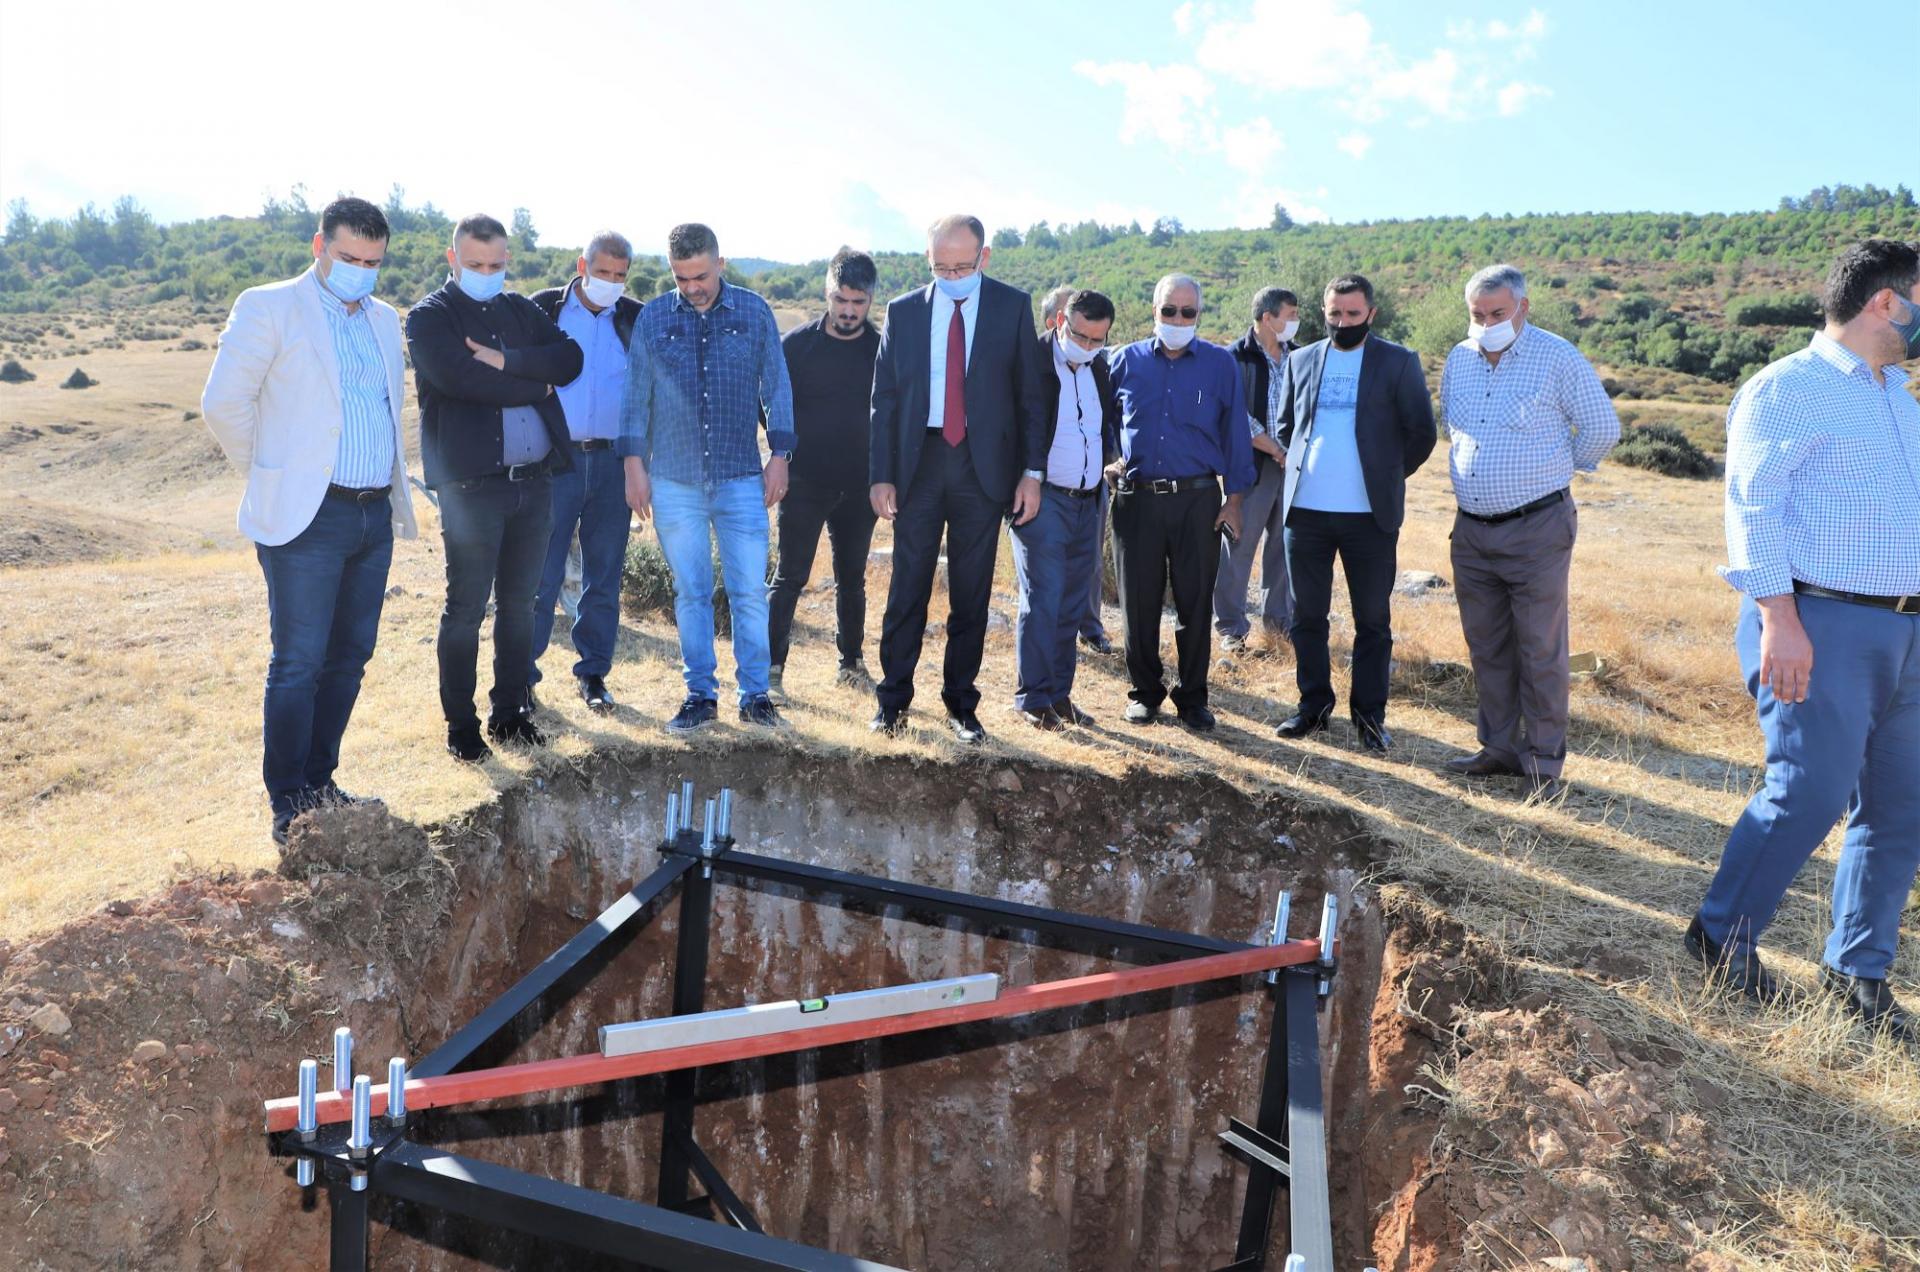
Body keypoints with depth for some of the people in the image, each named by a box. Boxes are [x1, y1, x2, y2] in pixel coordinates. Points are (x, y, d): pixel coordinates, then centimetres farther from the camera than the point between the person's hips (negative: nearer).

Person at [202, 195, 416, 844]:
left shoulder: (385, 319, 17)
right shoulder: (269, 308, -3)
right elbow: (223, 403, -5)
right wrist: (271, 473, 2)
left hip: (375, 515, 6)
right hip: (306, 517, -6)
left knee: (349, 658, 10)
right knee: (298, 665, -4)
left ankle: (320, 783, 22)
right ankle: (288, 805, 6)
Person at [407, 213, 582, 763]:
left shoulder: (520, 309, 15)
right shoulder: (429, 317, 0)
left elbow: (569, 357, 0)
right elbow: (462, 378, -17)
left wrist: (509, 360, -14)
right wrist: (536, 385, -6)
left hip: (534, 480, 5)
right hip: (473, 484, -5)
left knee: (519, 603, 11)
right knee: (466, 609, 0)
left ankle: (510, 712, 22)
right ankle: (461, 724, 11)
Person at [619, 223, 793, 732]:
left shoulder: (754, 312, 4)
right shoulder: (652, 319, 5)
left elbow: (776, 386, 7)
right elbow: (636, 395, 8)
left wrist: (779, 454, 0)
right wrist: (634, 463, 2)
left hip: (741, 478, -1)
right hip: (674, 480, 1)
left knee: (750, 590, -3)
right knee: (690, 592, 6)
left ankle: (755, 694, 8)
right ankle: (700, 694, 16)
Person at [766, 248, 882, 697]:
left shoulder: (882, 349, 3)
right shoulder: (796, 345, -2)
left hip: (859, 488, 2)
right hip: (804, 485, -2)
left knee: (852, 579, 13)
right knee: (789, 576, -2)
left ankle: (851, 662, 25)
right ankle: (771, 664, 4)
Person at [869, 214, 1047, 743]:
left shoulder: (1013, 306, 2)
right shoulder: (903, 311, 5)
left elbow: (1030, 392, 3)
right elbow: (884, 397, 6)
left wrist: (1032, 471, -3)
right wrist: (881, 475, -1)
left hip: (984, 465, 0)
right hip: (919, 462, 1)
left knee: (972, 593, 6)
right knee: (908, 586, 3)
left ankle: (960, 703, 17)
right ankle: (894, 698, 15)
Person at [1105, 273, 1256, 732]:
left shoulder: (1220, 364, 5)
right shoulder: (1127, 361, 7)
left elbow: (1235, 433, 5)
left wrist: (1235, 497, 1)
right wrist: (1107, 461, 3)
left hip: (1197, 500, -1)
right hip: (1136, 499, 1)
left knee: (1195, 604, 4)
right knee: (1139, 603, 5)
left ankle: (1192, 698, 16)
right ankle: (1145, 692, 20)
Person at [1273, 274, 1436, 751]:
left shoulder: (1399, 363, 0)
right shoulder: (1300, 361, 10)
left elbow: (1421, 432, 3)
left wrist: (1389, 477, 6)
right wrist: (1302, 469, 11)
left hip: (1370, 514, -3)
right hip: (1304, 510, 3)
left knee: (1373, 619, 4)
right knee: (1306, 615, 9)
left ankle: (1369, 713, 13)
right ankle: (1313, 703, 22)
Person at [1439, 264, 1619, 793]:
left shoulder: (1557, 358, -9)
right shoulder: (1458, 360, 8)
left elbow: (1603, 428, -2)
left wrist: (1557, 469, 9)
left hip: (1536, 528, -5)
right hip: (1471, 529, 6)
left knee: (1540, 650, 0)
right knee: (1486, 647, 12)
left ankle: (1544, 758, 10)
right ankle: (1499, 747, 24)